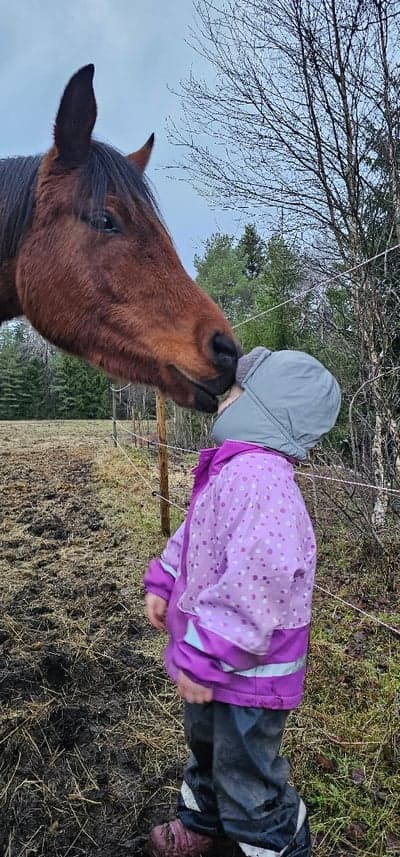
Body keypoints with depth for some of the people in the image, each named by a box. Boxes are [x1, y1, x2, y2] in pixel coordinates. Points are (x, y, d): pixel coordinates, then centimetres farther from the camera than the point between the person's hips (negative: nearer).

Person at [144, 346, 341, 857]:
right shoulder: (233, 468, 3)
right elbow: (193, 534, 17)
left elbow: (254, 582, -37)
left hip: (246, 669, -10)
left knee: (247, 785, 13)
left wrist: (202, 659, -29)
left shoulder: (258, 475, -32)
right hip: (212, 659, 10)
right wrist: (162, 582, 12)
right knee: (205, 745, 32)